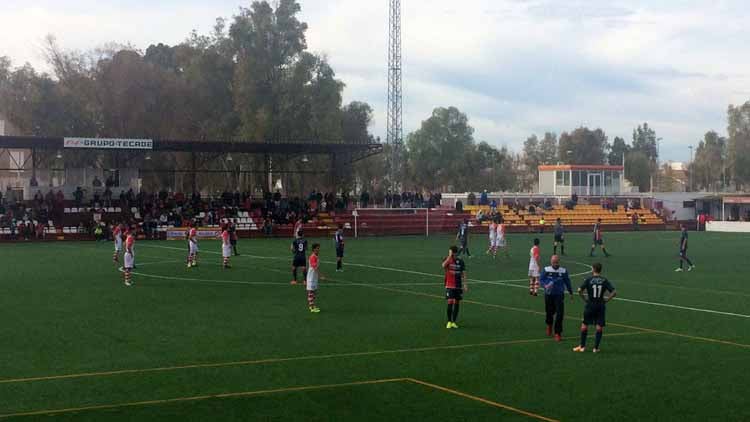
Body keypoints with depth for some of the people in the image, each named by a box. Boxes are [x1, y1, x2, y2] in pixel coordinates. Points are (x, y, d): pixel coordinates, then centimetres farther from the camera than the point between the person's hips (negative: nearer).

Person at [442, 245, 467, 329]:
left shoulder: (460, 261, 4)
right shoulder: (447, 260, -3)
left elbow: (463, 274, 6)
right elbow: (443, 265, -27)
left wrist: (465, 284, -1)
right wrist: (450, 256, -29)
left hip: (458, 286, 3)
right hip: (449, 286, -3)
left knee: (457, 304, 5)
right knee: (450, 303, -11)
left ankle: (454, 322, 15)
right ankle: (449, 322, 0)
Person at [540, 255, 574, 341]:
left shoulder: (563, 271, -2)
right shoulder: (546, 270, -4)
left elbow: (567, 282, 9)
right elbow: (541, 279, -2)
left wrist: (570, 293, 18)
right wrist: (545, 285, -24)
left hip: (559, 295, -1)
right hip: (548, 295, 1)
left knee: (560, 314, -9)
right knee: (549, 312, 15)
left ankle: (558, 333, 1)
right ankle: (549, 325, 48)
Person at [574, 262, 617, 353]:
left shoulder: (588, 280, -5)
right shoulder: (604, 281, -1)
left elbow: (580, 290, -16)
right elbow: (614, 292, -8)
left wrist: (584, 298, -3)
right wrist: (607, 299, 1)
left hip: (590, 305, -1)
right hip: (601, 306, 1)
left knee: (584, 325, 12)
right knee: (600, 327, 7)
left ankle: (582, 346, 16)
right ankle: (596, 347, 7)